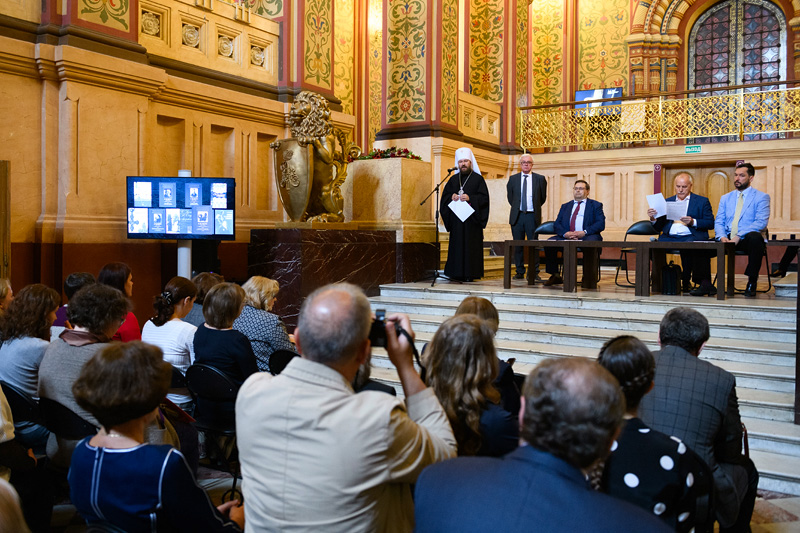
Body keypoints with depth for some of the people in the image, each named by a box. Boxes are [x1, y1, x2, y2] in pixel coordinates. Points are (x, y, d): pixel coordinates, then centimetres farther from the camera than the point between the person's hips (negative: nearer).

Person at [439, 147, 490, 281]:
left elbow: (484, 197, -4)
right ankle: (457, 272, 6)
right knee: (457, 244, 1)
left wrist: (470, 198, -18)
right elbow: (445, 196, 13)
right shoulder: (453, 179, 16)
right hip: (456, 218, 4)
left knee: (471, 244, -5)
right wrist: (451, 197, -8)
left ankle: (470, 273, -3)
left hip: (472, 219, -3)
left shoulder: (478, 179, 4)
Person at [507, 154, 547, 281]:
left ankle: (534, 272, 5)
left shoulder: (540, 179, 5)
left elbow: (543, 197, 13)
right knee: (518, 245, 4)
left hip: (532, 216, -2)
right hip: (517, 216, 2)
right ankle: (520, 272, 11)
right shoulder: (513, 179, 9)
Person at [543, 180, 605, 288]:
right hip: (567, 237, 4)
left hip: (587, 236, -3)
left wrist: (584, 232, -16)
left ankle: (589, 279, -28)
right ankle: (555, 276, -12)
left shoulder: (596, 205, 15)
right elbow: (557, 223, 13)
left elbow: (601, 224, 1)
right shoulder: (565, 206, 26)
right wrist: (565, 233, -11)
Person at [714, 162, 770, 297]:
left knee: (755, 238, -38)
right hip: (727, 239, 4)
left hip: (747, 240, -4)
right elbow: (718, 222, 11)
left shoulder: (761, 197, 6)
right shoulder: (725, 198, 20)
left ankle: (752, 282, -24)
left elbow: (761, 222, -9)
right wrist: (722, 236, -12)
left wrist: (739, 236, -22)